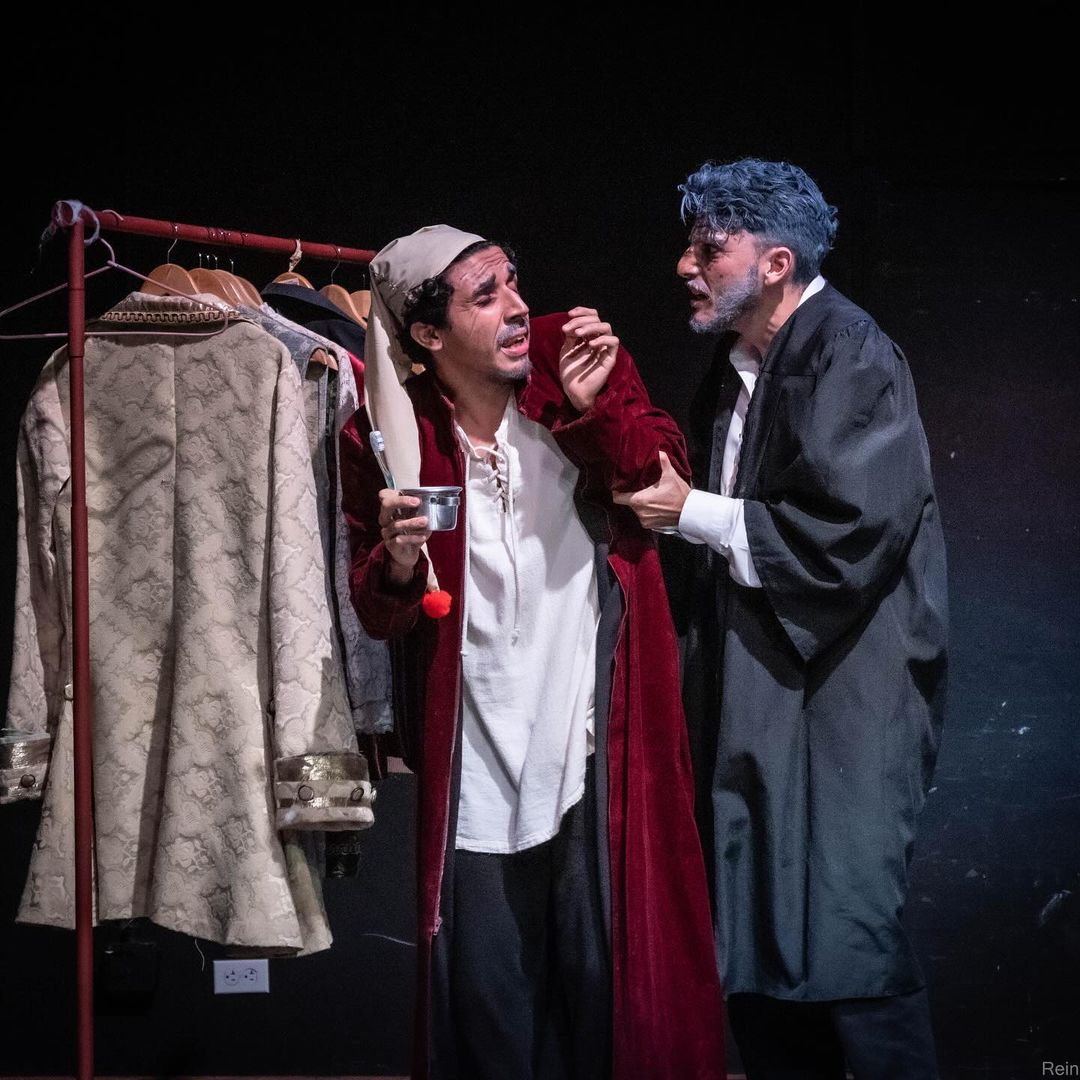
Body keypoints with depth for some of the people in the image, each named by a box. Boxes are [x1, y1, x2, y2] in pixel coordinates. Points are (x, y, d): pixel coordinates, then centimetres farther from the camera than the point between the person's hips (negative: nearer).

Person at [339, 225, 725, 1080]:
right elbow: (380, 615, 4)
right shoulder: (390, 436, -3)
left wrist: (594, 408, -22)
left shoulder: (579, 357, -1)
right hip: (477, 765, 0)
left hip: (599, 743, 0)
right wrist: (397, 566, -18)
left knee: (609, 972, 6)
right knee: (488, 1001, 8)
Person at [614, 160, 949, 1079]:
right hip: (757, 688, 9)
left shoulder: (848, 355, -11)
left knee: (847, 939, -10)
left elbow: (849, 533, -20)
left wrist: (690, 512, -13)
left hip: (844, 690, -8)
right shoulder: (737, 372, 14)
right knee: (754, 939, 9)